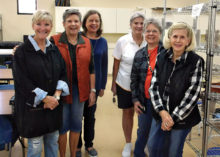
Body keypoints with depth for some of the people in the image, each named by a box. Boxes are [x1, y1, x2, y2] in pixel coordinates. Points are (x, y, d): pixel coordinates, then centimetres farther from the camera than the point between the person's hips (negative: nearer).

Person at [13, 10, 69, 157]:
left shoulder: (54, 49, 7)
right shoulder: (22, 51, -8)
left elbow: (63, 73, 6)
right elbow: (22, 81, -12)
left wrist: (57, 95, -11)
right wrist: (44, 98, -17)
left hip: (54, 104, 5)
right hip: (32, 106, -4)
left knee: (53, 141, 15)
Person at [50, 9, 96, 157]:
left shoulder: (87, 43, 4)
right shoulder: (55, 41, -6)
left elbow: (91, 69, 6)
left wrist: (93, 90, 4)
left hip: (80, 89, 3)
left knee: (76, 124, 14)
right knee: (62, 125, 7)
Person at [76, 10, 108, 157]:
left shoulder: (103, 42, 1)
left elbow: (104, 65, 6)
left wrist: (103, 86, 6)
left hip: (94, 85, 3)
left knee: (90, 115, 16)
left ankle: (89, 144, 34)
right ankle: (77, 145, 29)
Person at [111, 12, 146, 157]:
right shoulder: (122, 41, -9)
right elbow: (116, 64, -2)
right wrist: (113, 84, 0)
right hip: (125, 84, 0)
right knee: (127, 113, 13)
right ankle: (128, 144, 31)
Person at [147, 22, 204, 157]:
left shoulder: (196, 62, -14)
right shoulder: (161, 58, -2)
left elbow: (192, 94, -16)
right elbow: (154, 85, -3)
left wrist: (173, 117, -15)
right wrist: (162, 112, -15)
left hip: (182, 117, -3)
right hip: (160, 114, 4)